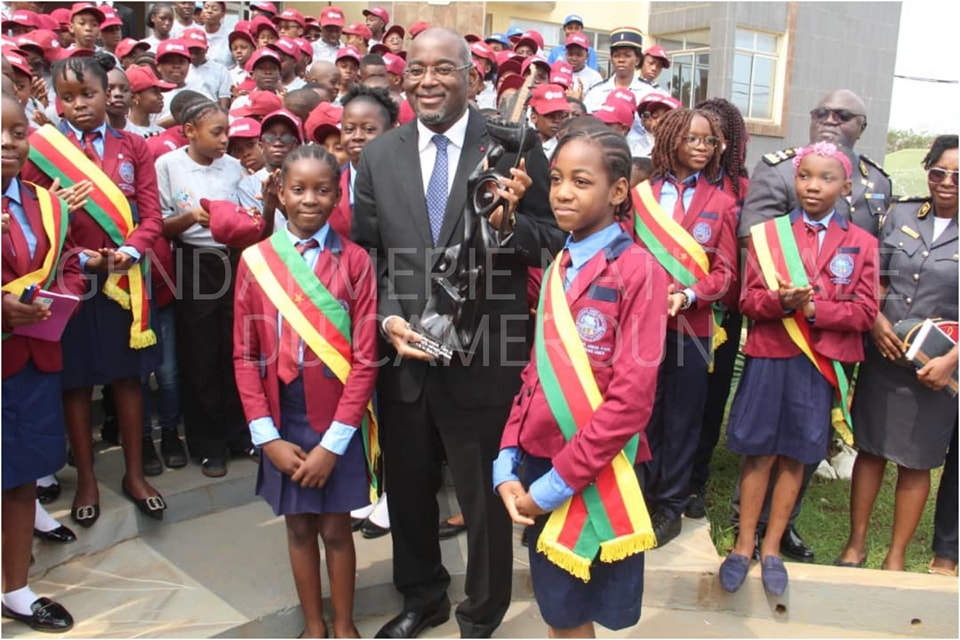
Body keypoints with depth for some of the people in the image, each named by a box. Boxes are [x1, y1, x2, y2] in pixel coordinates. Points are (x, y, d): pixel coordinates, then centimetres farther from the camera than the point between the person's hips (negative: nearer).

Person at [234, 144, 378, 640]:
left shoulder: (354, 261, -8)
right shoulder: (254, 260, -2)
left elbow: (364, 359, -9)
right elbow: (245, 355, 0)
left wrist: (334, 441, -12)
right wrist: (267, 436, -6)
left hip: (337, 420, -2)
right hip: (283, 419, 2)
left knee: (335, 528, 11)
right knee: (298, 526, 15)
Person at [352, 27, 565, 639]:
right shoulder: (379, 153, 3)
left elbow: (554, 242, -8)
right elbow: (364, 252, 4)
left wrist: (507, 223, -28)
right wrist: (386, 318, -11)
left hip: (483, 357, -4)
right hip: (402, 353, 4)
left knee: (485, 495, 15)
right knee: (408, 488, 23)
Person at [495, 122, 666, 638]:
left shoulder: (638, 271, -14)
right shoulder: (557, 269, 7)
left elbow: (630, 399, -19)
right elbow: (536, 372, 9)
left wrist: (560, 481, -17)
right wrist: (507, 462, 0)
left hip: (596, 475, -5)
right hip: (539, 463, 6)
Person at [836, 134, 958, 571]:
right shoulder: (902, 214, 4)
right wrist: (876, 319, -8)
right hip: (882, 353, 2)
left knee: (915, 461, 9)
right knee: (869, 448, 9)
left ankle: (896, 556, 24)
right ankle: (855, 545, 24)